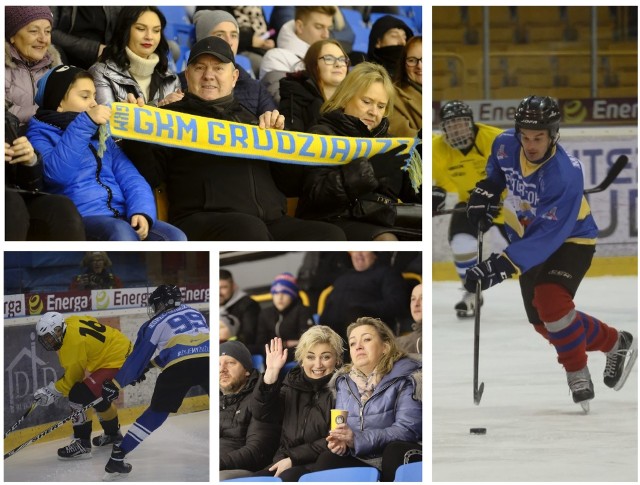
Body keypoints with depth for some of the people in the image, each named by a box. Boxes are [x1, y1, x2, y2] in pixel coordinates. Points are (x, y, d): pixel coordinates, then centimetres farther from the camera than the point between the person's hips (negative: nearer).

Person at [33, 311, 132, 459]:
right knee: (96, 396, 27)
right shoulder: (71, 321, 1)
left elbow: (72, 379, -15)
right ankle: (112, 433, 48)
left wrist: (51, 392, -10)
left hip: (116, 363, -11)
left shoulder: (73, 343, -24)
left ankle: (82, 444, -13)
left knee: (79, 395, -17)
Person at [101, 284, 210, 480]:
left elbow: (137, 358, 16)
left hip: (179, 367, -2)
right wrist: (152, 363, 48)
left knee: (156, 413, 9)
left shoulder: (155, 324, 18)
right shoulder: (194, 312, 32)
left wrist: (115, 384, 24)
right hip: (208, 361, 2)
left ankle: (117, 458, 7)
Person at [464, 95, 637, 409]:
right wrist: (484, 194, -6)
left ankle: (577, 373, -7)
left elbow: (546, 237, -38)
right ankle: (614, 342, 27)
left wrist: (500, 267, -45)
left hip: (571, 239, -7)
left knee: (549, 301, -29)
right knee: (543, 323, 6)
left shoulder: (565, 175, -35)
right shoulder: (505, 145, -15)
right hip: (529, 238, 7)